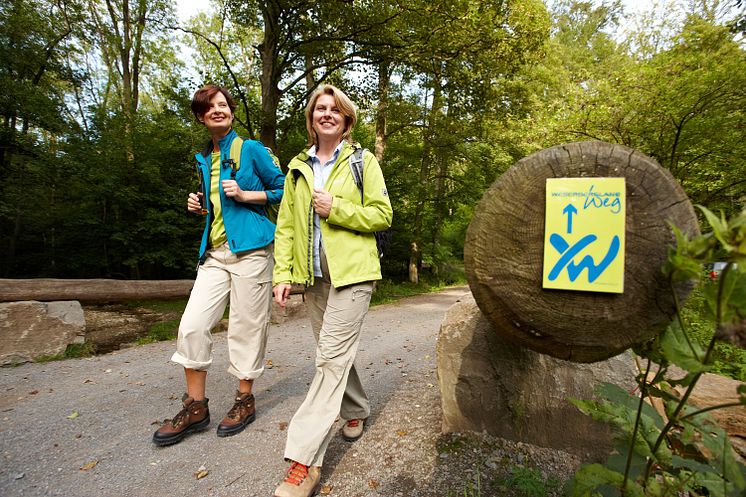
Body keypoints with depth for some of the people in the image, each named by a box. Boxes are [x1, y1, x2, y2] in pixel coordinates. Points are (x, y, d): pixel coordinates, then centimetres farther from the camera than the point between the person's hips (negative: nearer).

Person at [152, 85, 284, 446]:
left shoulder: (251, 149, 1)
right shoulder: (203, 160, 19)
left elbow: (283, 188, 1)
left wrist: (245, 195, -10)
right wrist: (200, 207, 8)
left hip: (250, 249, -6)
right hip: (214, 252, 6)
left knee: (246, 326, 0)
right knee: (192, 324, -1)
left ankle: (245, 400, 20)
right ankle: (196, 406, 15)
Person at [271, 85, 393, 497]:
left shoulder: (363, 161, 2)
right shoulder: (298, 166, 13)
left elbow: (383, 215, -2)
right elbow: (286, 224, 10)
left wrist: (336, 209, -14)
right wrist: (283, 273, 2)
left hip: (351, 273, -5)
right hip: (314, 275, 5)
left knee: (332, 358, -8)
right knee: (335, 352, 15)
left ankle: (304, 459, -2)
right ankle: (355, 411, 39)